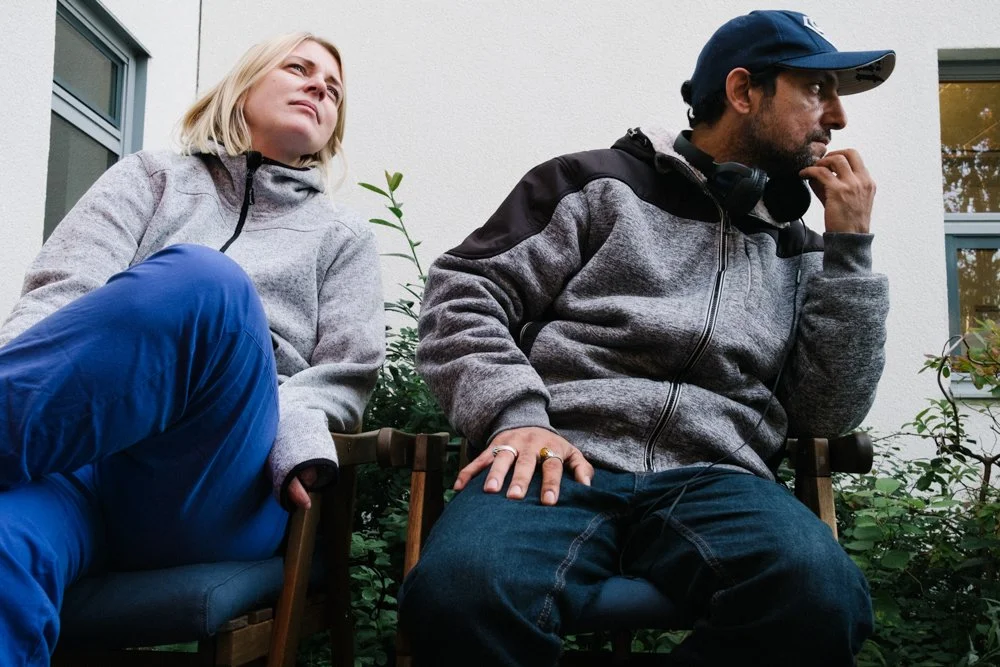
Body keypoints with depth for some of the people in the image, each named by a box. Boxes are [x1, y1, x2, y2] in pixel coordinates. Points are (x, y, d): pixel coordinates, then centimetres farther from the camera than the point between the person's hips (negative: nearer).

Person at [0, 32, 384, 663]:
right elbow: (59, 291, 7)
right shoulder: (152, 175, 24)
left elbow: (346, 375, 12)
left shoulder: (344, 236, 24)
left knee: (203, 283, -33)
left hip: (220, 489, 1)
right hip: (81, 453, 0)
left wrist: (291, 439, -13)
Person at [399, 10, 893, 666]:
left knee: (822, 595, -32)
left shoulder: (798, 251, 23)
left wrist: (850, 246, 11)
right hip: (562, 459, -3)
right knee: (462, 591, -37)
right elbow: (463, 293, 5)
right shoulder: (600, 184, 12)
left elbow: (829, 414, 15)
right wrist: (515, 414, -12)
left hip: (714, 479, 4)